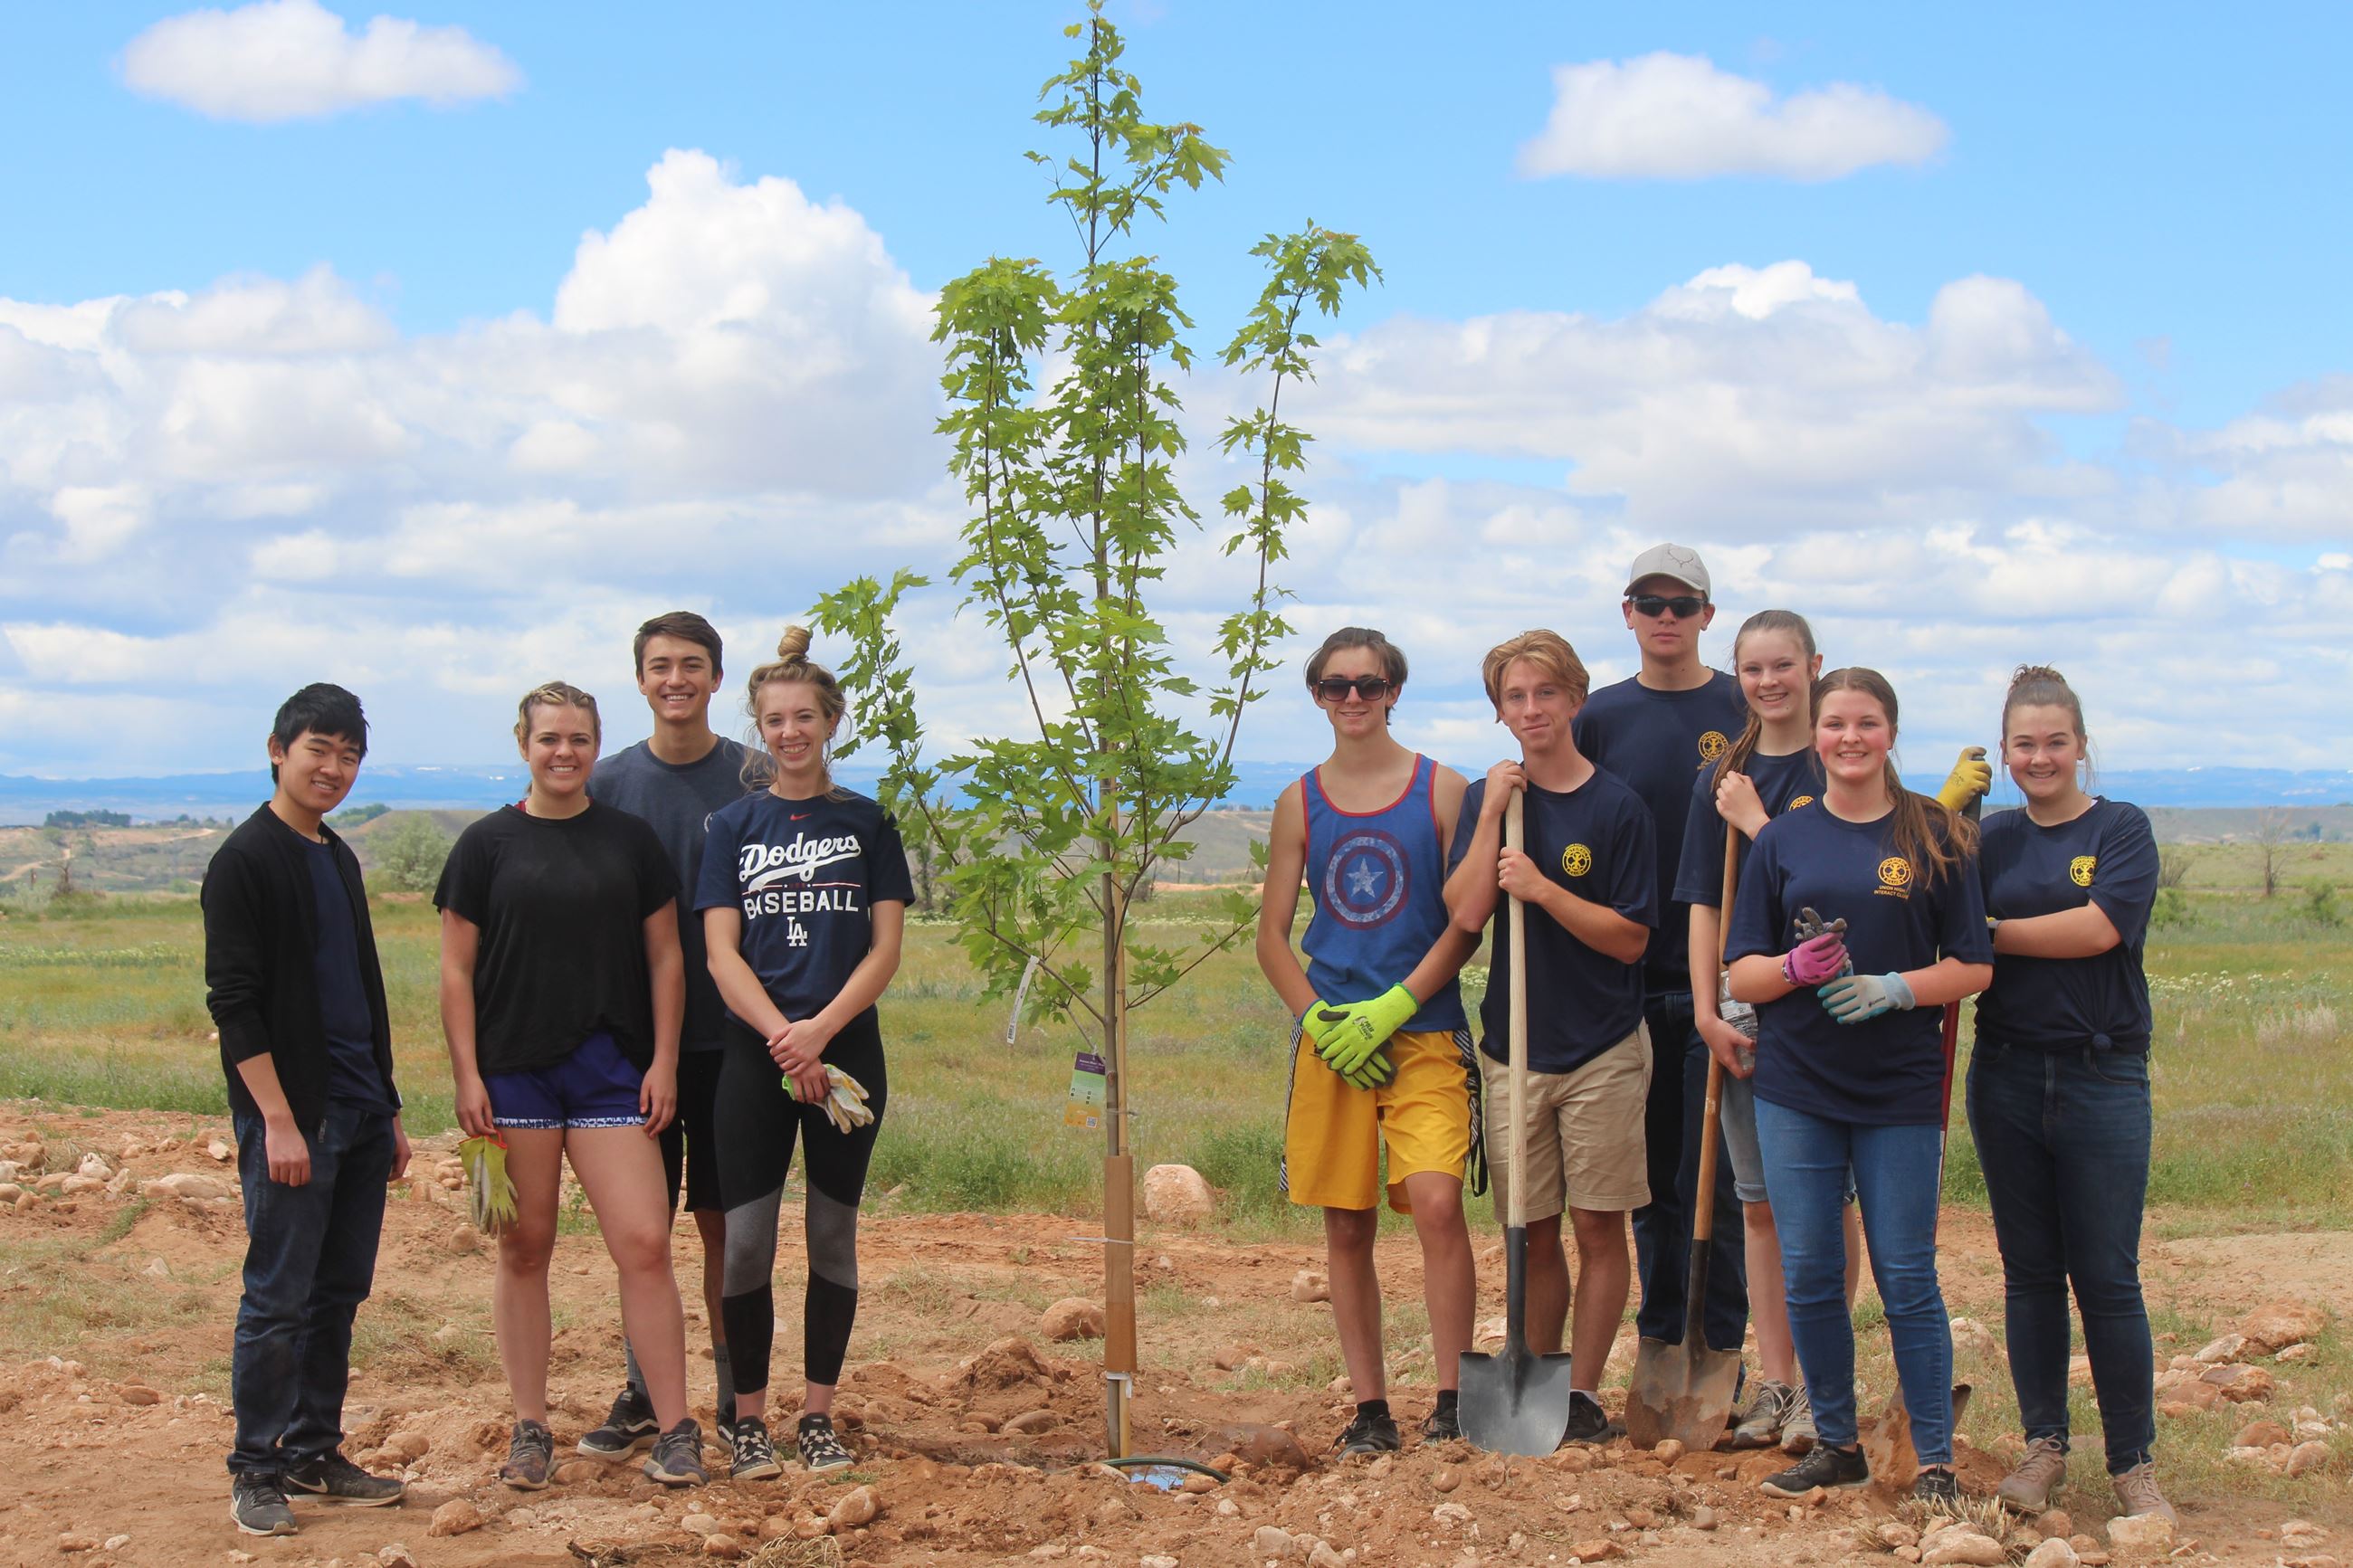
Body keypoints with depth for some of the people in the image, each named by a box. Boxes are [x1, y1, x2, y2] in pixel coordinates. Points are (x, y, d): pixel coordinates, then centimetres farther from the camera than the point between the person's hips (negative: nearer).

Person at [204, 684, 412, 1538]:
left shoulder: (339, 858, 16)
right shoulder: (246, 860, -8)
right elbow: (232, 1002, -14)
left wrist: (388, 1111, 19)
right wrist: (278, 1120, -19)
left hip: (359, 1115, 8)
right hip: (291, 1115, -8)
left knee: (340, 1292, 11)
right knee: (278, 1299, -3)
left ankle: (313, 1452, 20)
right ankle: (256, 1471, 5)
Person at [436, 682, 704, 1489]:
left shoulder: (630, 839, 8)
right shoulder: (487, 844, 4)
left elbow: (664, 956, 9)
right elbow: (456, 970, 3)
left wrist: (664, 1061, 2)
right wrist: (466, 1076, -4)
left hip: (611, 1068, 0)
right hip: (514, 1068, 0)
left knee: (644, 1243, -7)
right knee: (524, 1248, 6)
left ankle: (675, 1430, 0)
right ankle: (530, 1430, 16)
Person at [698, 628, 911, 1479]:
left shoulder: (867, 823, 7)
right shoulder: (734, 826, 8)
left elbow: (886, 947, 1)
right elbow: (720, 953, 1)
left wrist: (819, 1031, -13)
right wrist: (781, 1037, -14)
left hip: (847, 1052, 0)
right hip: (754, 1056, 0)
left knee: (833, 1236, 5)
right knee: (745, 1241, -4)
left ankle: (818, 1415, 15)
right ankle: (749, 1418, 8)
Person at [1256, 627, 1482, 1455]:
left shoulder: (1443, 790, 3)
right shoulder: (1300, 803, 10)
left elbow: (1466, 922, -1)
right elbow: (1272, 937, 10)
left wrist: (1392, 1007, -11)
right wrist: (1320, 1021, -5)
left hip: (1424, 1032, -3)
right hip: (1330, 1040, 3)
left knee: (1436, 1201, -18)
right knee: (1346, 1227, 4)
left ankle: (1452, 1399, -9)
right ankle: (1370, 1409, 13)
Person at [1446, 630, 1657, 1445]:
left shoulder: (1616, 805, -4)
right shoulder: (1487, 798, 5)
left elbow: (1630, 938, -8)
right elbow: (1465, 912, -8)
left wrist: (1544, 889, -17)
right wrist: (1493, 814, -12)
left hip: (1602, 1051, -2)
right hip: (1513, 1046, 2)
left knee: (1598, 1226, 2)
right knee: (1532, 1232, 8)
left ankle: (1584, 1391, 11)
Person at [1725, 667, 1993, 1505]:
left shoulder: (1936, 836, 3)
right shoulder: (1784, 839, 7)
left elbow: (1974, 966, 3)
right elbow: (1742, 975, 6)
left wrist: (1897, 987, -14)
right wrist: (1795, 968, -15)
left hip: (1900, 1090, -2)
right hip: (1795, 1089, 2)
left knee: (1907, 1279, 0)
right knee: (1808, 1276, 5)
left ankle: (1935, 1459, 9)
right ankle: (1836, 1444, 20)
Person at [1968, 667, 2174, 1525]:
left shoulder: (2123, 830, -1)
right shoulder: (1991, 841, 9)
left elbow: (2099, 927, -16)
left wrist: (1991, 932, -10)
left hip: (2101, 1076, -3)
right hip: (2007, 1075, 3)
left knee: (2108, 1278, -2)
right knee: (2029, 1272, 9)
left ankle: (2133, 1462, 7)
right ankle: (2043, 1446, 19)